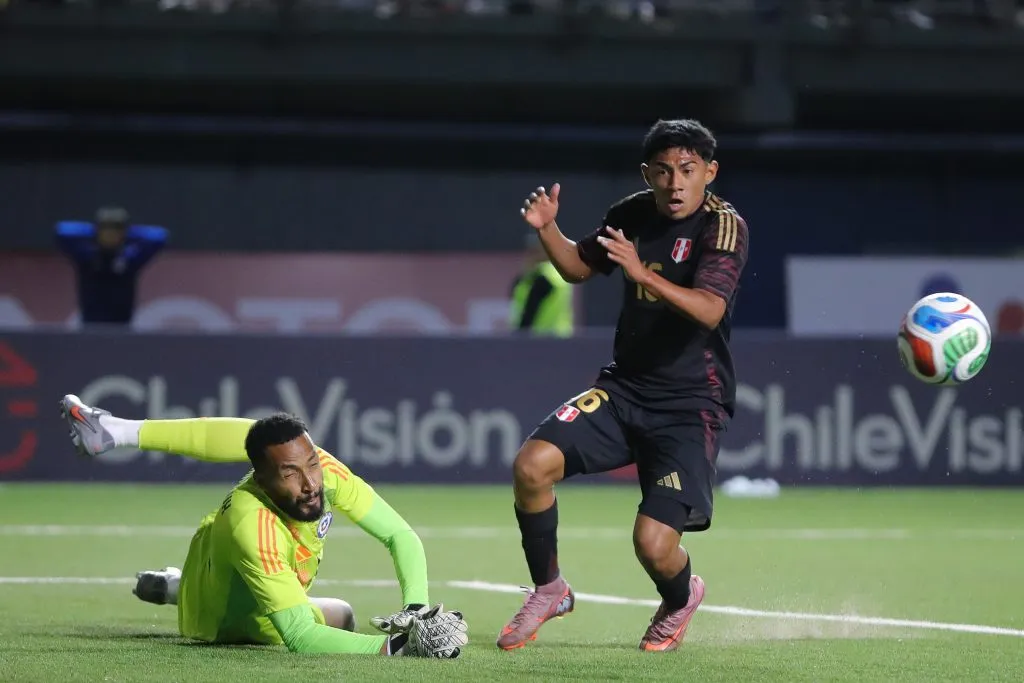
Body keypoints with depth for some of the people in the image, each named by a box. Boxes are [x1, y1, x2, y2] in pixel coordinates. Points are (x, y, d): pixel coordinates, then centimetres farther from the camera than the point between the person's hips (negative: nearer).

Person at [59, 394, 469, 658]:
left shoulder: (323, 468, -33)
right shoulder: (253, 529, -48)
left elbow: (401, 536, -23)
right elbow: (299, 639, -49)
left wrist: (416, 607, -39)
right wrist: (397, 646, -58)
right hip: (221, 625, -6)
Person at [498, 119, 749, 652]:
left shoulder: (724, 226, -14)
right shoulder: (633, 214, 4)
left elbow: (709, 310, -29)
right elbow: (579, 267, 21)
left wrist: (644, 274, -42)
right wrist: (547, 229, 1)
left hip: (690, 405, -5)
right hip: (623, 387, 5)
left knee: (653, 544, -17)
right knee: (531, 465, -17)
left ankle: (681, 598, 23)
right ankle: (549, 590, 8)